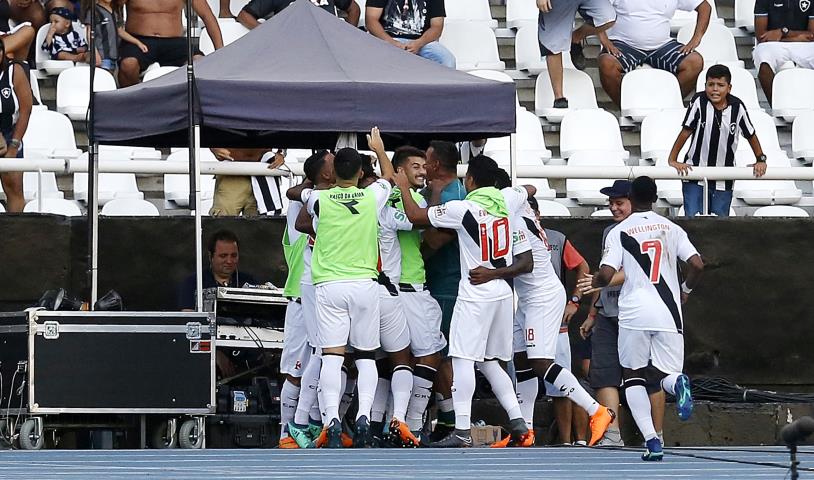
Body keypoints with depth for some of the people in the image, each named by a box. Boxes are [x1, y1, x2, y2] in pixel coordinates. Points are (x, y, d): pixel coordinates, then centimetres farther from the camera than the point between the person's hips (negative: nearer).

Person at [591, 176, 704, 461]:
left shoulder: (619, 232, 2)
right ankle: (677, 383, -31)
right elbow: (697, 265, -1)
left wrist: (594, 282, 16)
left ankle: (651, 439, -6)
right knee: (668, 375, 10)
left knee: (633, 376, 13)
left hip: (634, 313, -1)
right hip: (668, 313, 1)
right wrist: (686, 289, 19)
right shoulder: (671, 229, 9)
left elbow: (606, 274, -7)